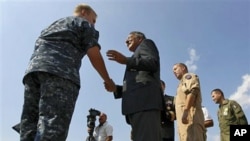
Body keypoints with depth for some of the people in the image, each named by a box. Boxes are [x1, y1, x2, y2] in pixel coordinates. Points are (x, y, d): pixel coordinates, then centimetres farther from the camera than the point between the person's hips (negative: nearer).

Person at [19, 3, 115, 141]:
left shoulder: (53, 25, 38)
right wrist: (107, 80, 16)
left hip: (33, 69, 7)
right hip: (60, 71, -7)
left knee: (30, 129, -1)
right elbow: (94, 55, 7)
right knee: (52, 130, -17)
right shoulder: (85, 24, 18)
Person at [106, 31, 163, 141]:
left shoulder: (146, 43, 18)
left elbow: (153, 63, -3)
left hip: (145, 101, -8)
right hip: (138, 104, 8)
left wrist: (126, 60, -14)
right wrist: (116, 88, 13)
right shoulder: (136, 65, 39)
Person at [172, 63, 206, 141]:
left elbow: (193, 91, -10)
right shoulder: (183, 82, 34)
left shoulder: (189, 76, 10)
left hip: (190, 115, -9)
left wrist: (185, 111, -20)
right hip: (185, 118, 9)